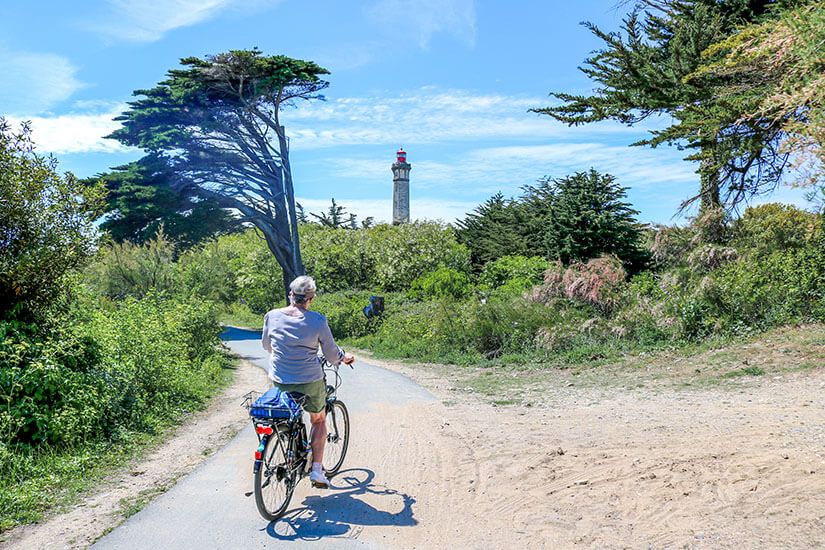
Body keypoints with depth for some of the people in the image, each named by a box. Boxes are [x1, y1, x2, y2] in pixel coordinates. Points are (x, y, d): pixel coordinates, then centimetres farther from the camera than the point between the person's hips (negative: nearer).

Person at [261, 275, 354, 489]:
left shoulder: (272, 316, -4)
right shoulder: (317, 321, -13)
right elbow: (331, 355, -4)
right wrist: (345, 357, 18)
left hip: (279, 381, 3)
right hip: (310, 383, -3)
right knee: (319, 421, 21)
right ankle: (316, 470, 17)